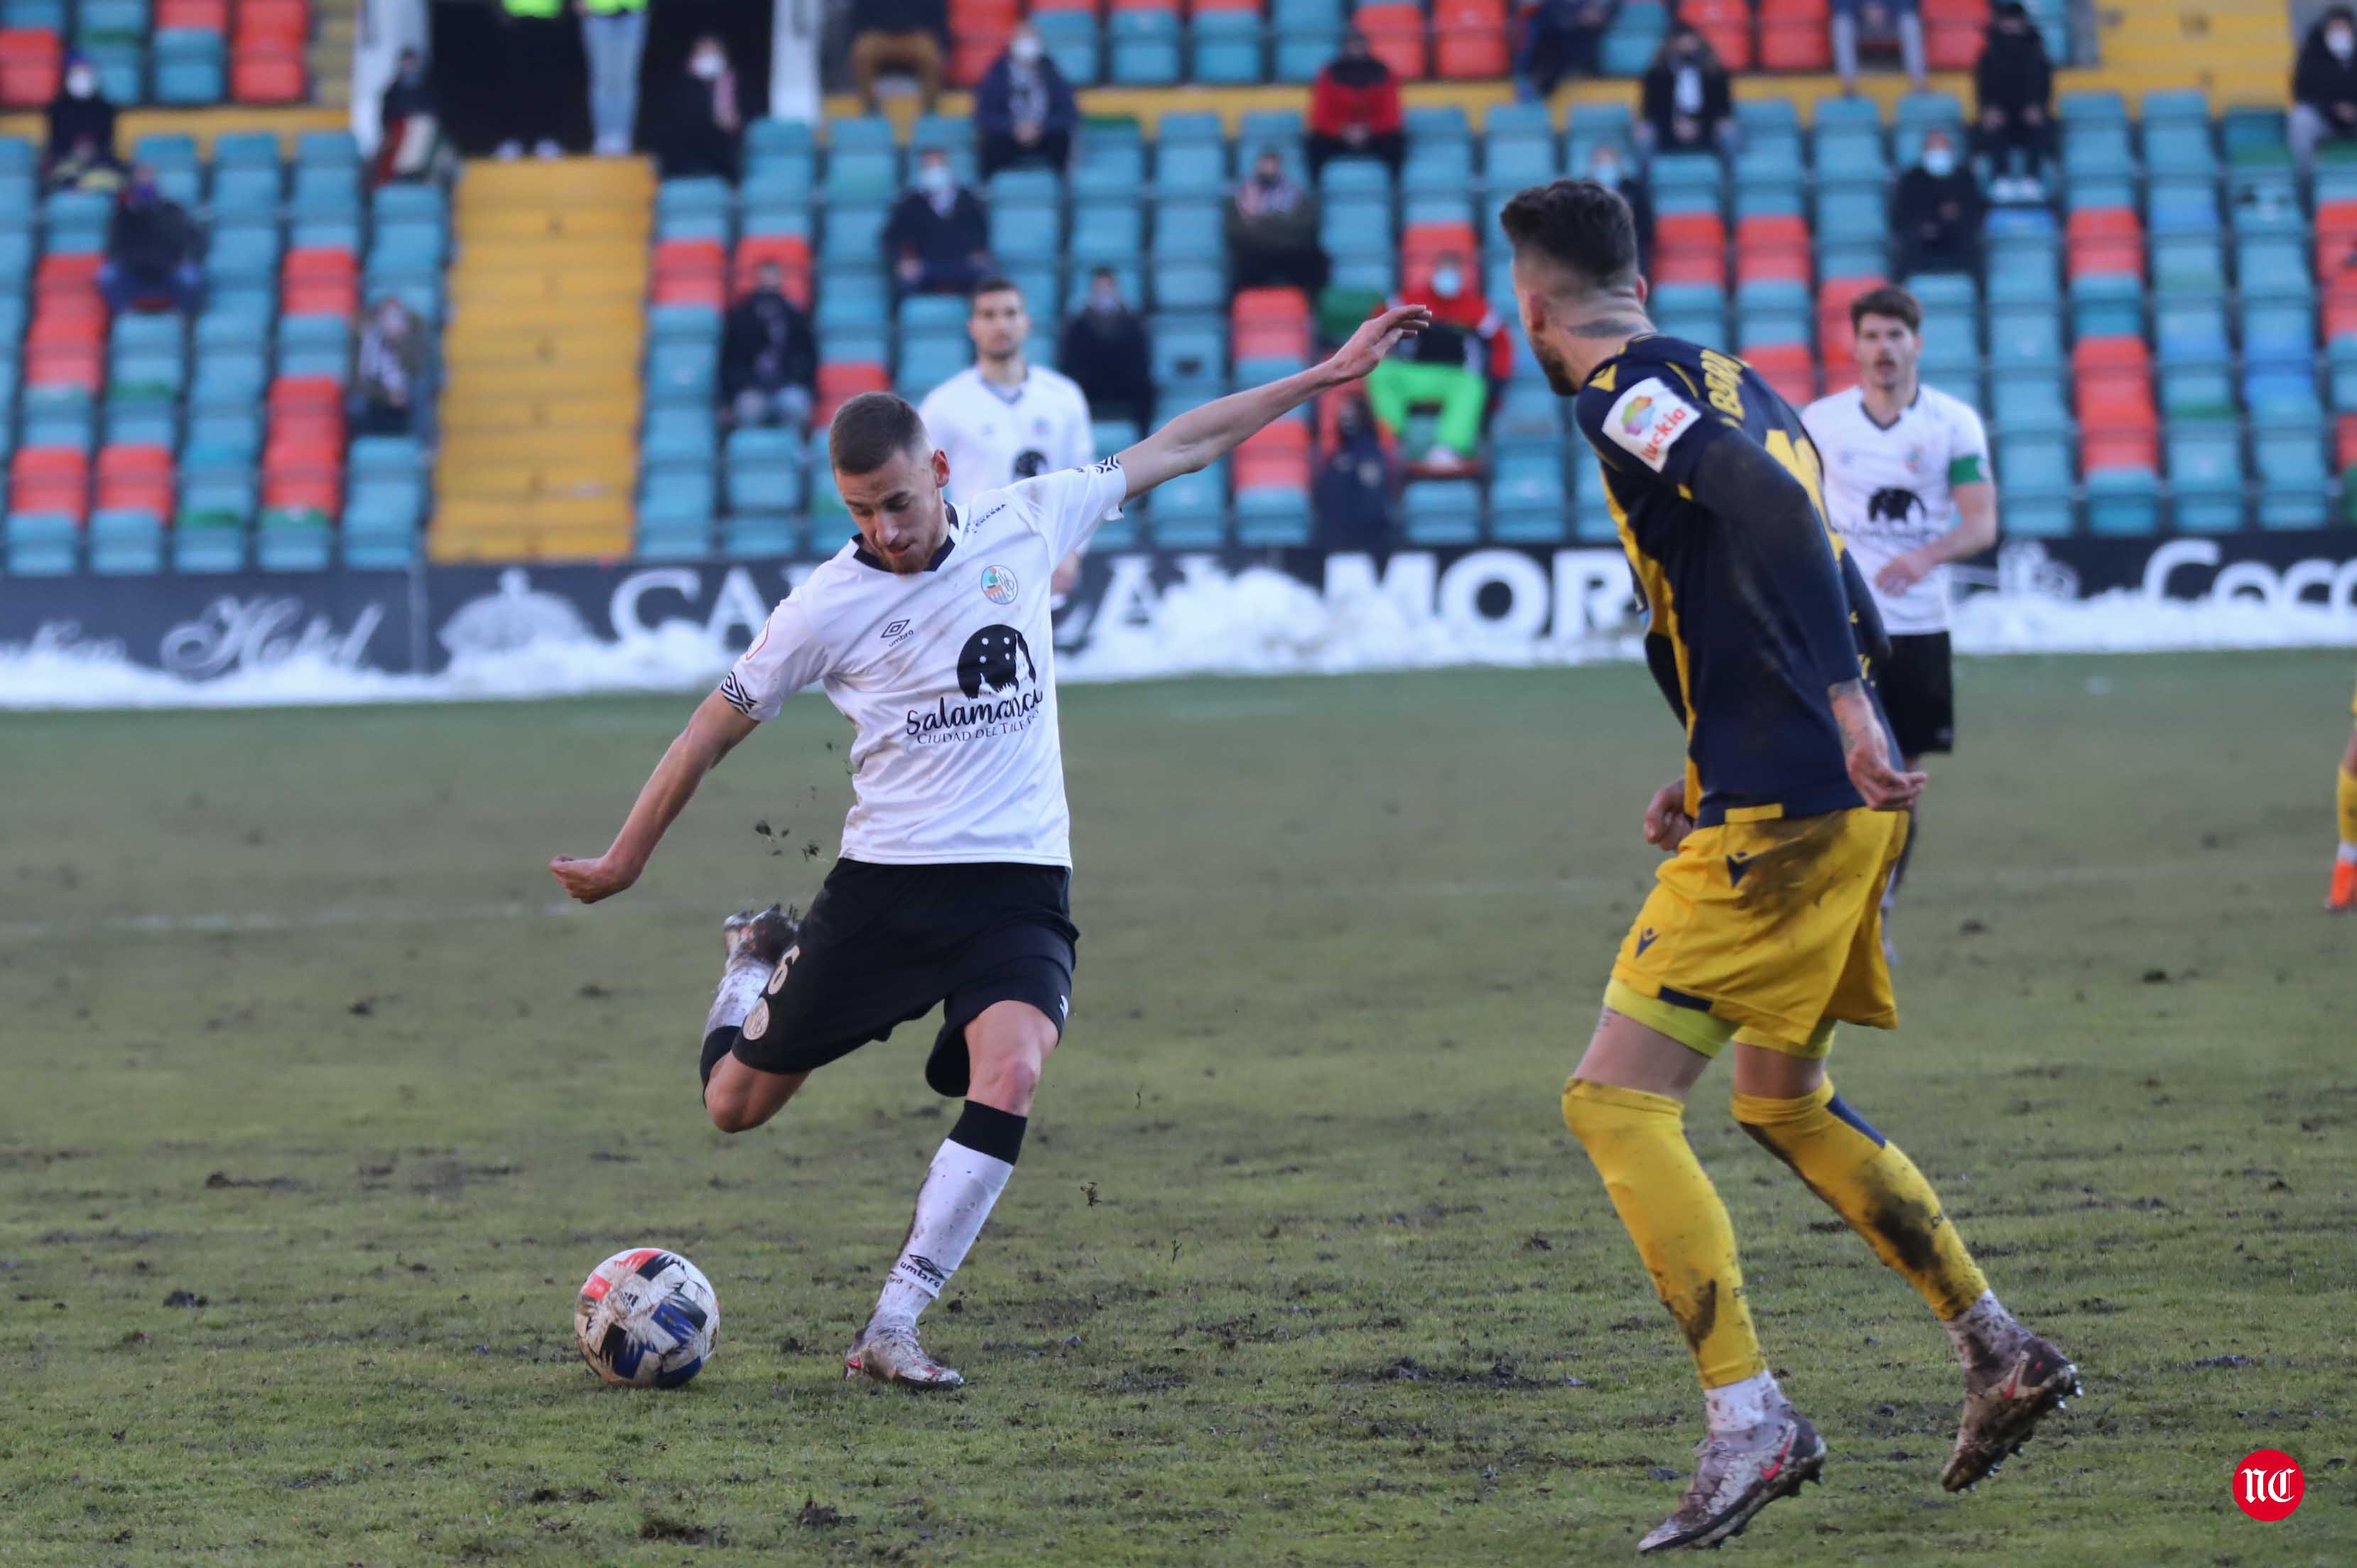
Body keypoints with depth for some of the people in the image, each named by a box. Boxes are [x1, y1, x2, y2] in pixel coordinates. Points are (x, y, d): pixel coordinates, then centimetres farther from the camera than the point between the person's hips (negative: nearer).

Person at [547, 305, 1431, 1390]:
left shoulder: (1025, 523, 0)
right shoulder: (829, 605, -6)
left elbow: (1176, 448, 11)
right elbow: (718, 727, 6)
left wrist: (1326, 375, 12)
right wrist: (624, 861, 12)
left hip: (1020, 884, 1)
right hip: (885, 884, -1)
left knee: (1009, 1080, -27)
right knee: (737, 1107, 7)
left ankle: (890, 1332, -22)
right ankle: (760, 963, 44)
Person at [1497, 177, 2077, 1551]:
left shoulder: (1628, 394, -8)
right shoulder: (1737, 388, 19)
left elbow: (1766, 507, -26)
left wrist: (1842, 705, -32)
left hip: (1779, 817, -9)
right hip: (1847, 805, 9)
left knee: (1617, 1103, -7)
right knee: (1782, 1099, 24)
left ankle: (1753, 1423, -13)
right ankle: (2004, 1352, 25)